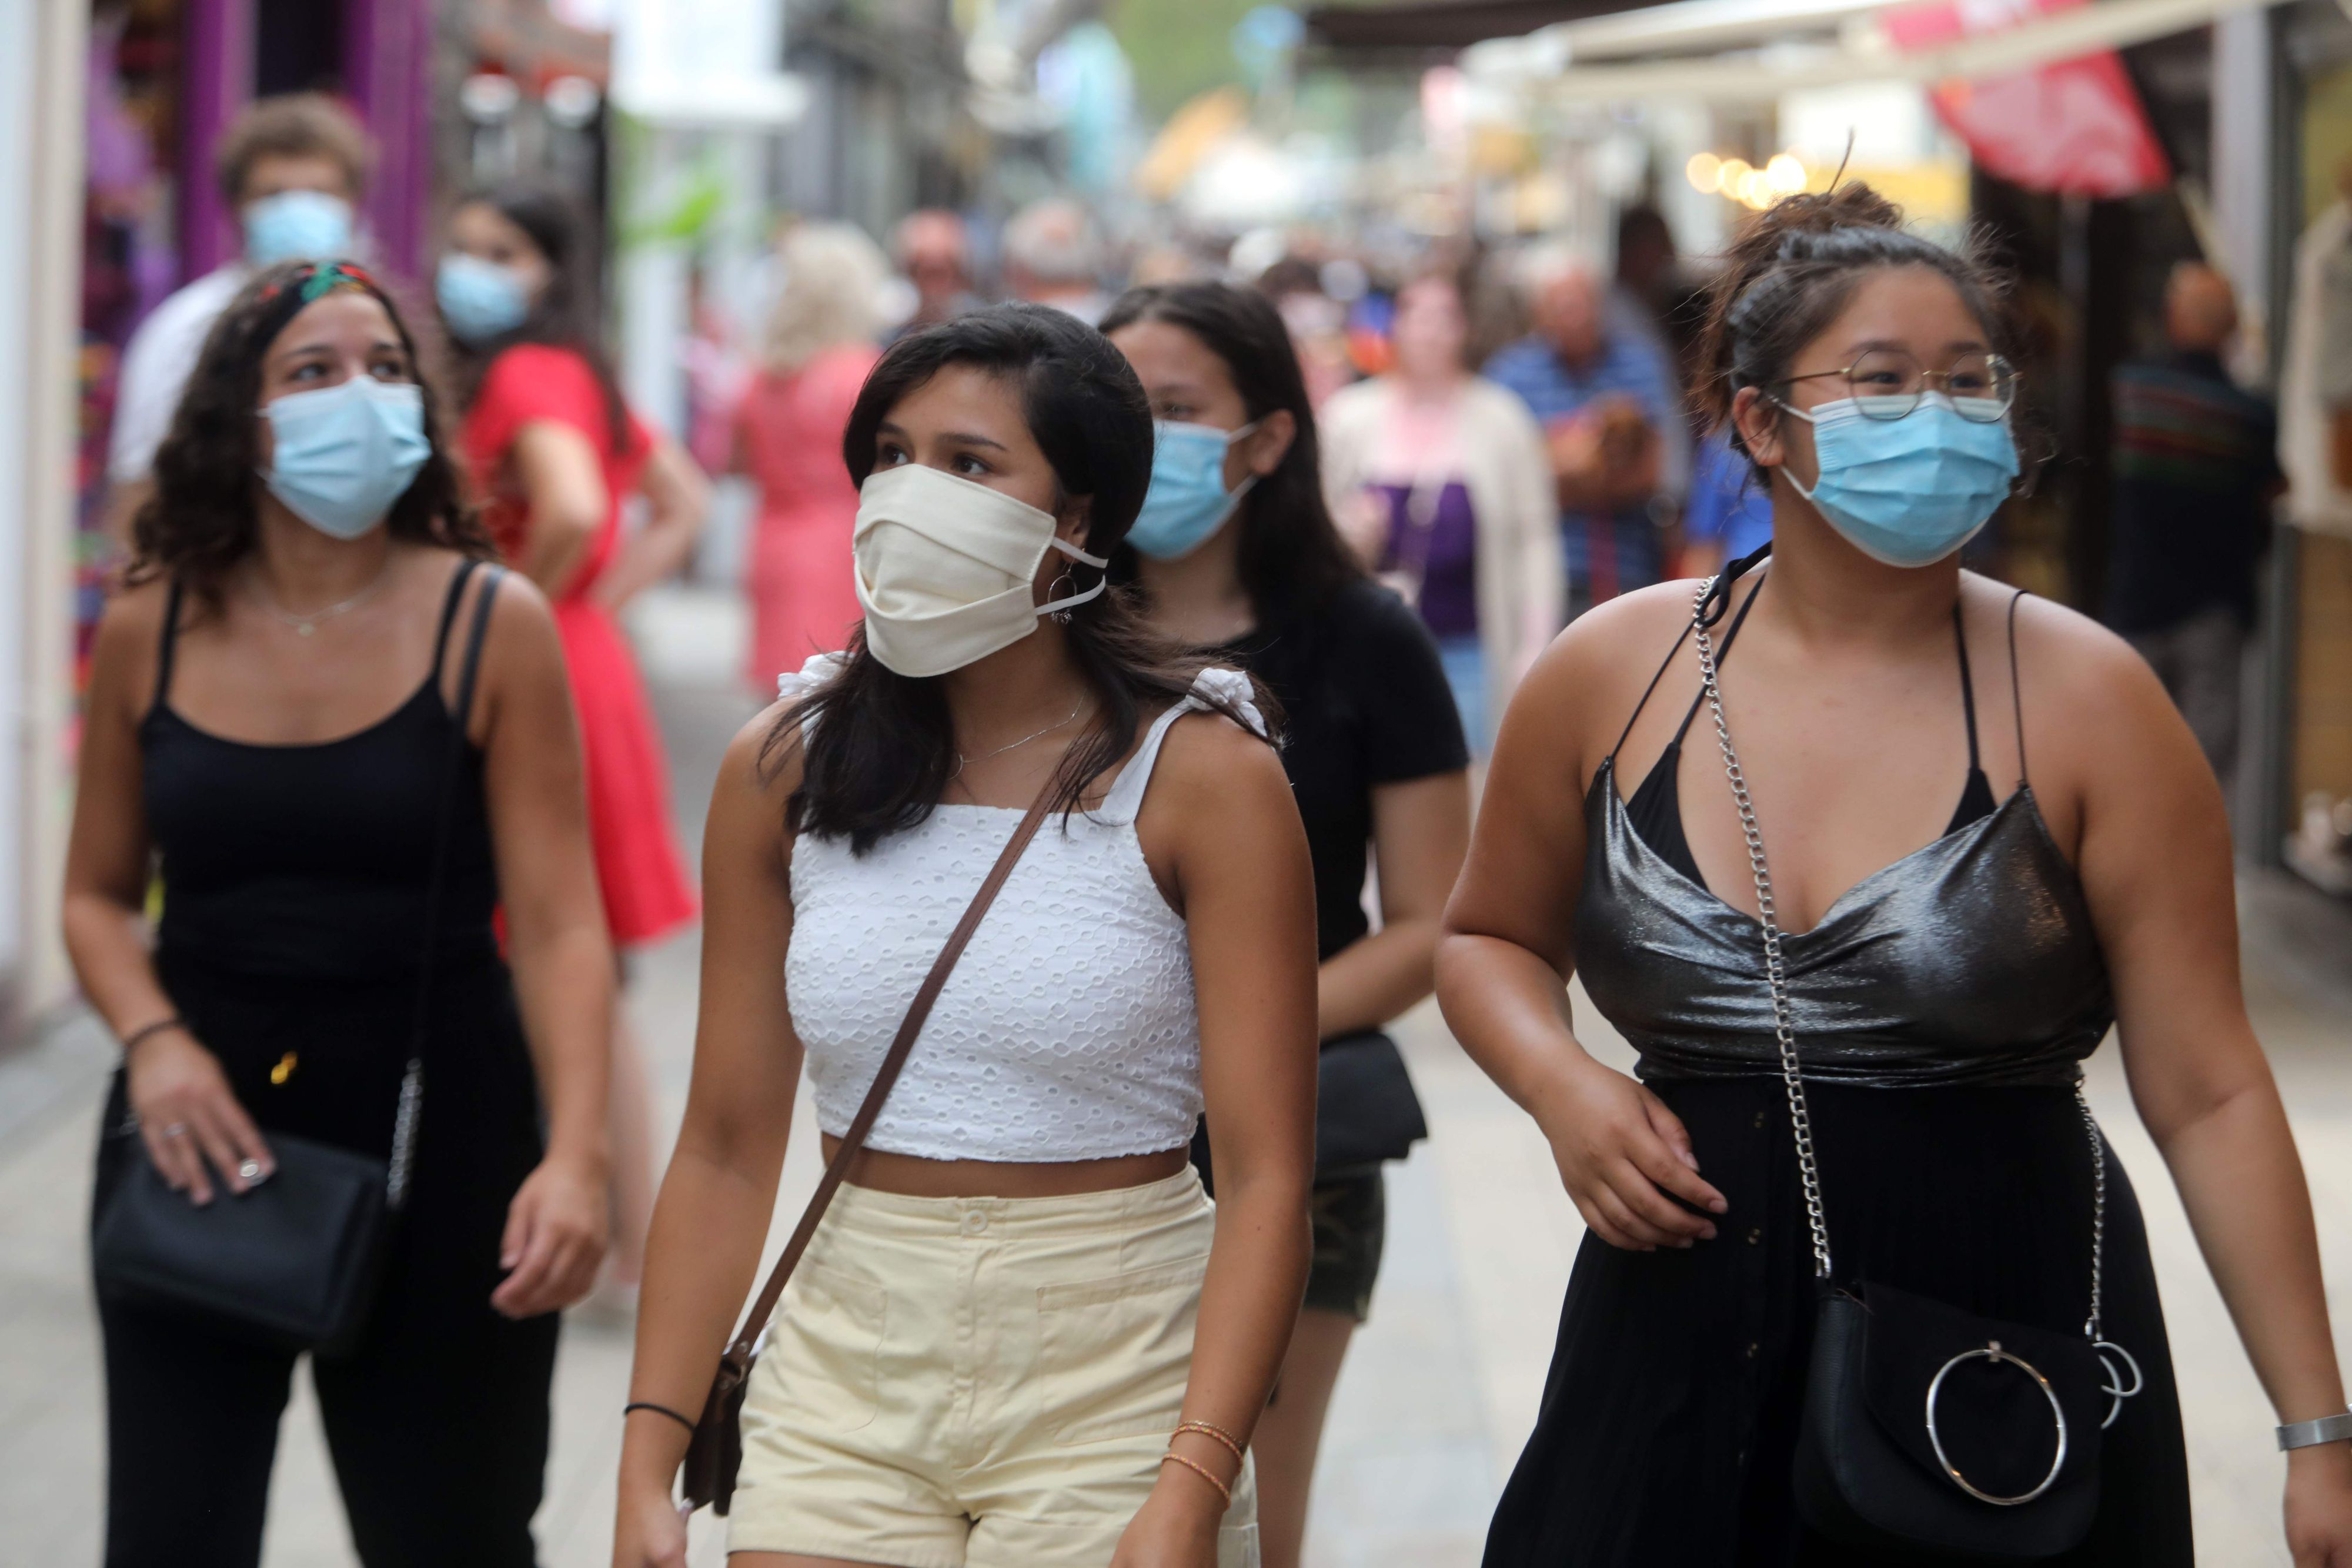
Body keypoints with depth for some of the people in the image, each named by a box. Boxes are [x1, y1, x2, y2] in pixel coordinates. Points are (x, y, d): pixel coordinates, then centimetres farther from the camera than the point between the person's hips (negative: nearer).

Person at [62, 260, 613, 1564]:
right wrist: (152, 1041, -9)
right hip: (199, 1123, 2)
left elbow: (558, 920, -10)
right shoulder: (149, 633, 2)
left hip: (435, 1127, -2)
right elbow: (100, 895, 11)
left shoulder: (490, 627, -6)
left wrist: (576, 1154, -22)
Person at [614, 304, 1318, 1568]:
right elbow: (725, 1149, 6)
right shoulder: (781, 770, 3)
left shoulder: (1200, 776, -7)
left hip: (1114, 1385, -2)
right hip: (845, 1377, 3)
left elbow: (1267, 1177, -12)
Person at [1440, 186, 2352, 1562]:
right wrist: (1563, 1088, -4)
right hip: (1682, 1354, 2)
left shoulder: (2083, 700, -6)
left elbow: (2209, 1094, -7)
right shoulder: (1609, 676, 1)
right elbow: (1492, 939, 18)